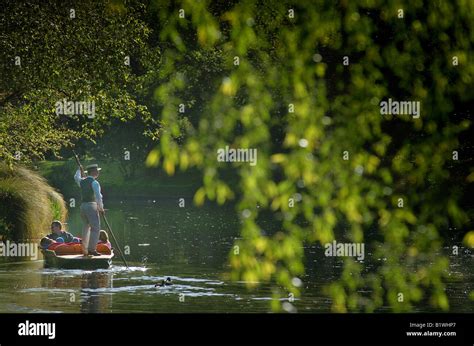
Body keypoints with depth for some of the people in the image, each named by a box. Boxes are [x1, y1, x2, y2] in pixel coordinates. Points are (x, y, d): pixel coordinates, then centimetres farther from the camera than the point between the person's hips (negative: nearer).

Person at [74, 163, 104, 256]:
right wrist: (101, 207, -7)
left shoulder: (82, 181, 12)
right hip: (92, 206, -8)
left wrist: (79, 170, 53)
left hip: (83, 206, 8)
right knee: (95, 228, -6)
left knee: (86, 227, 16)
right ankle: (92, 249, -15)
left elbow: (76, 177, 37)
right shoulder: (94, 183, -10)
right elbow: (98, 196, -17)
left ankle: (85, 250, 17)